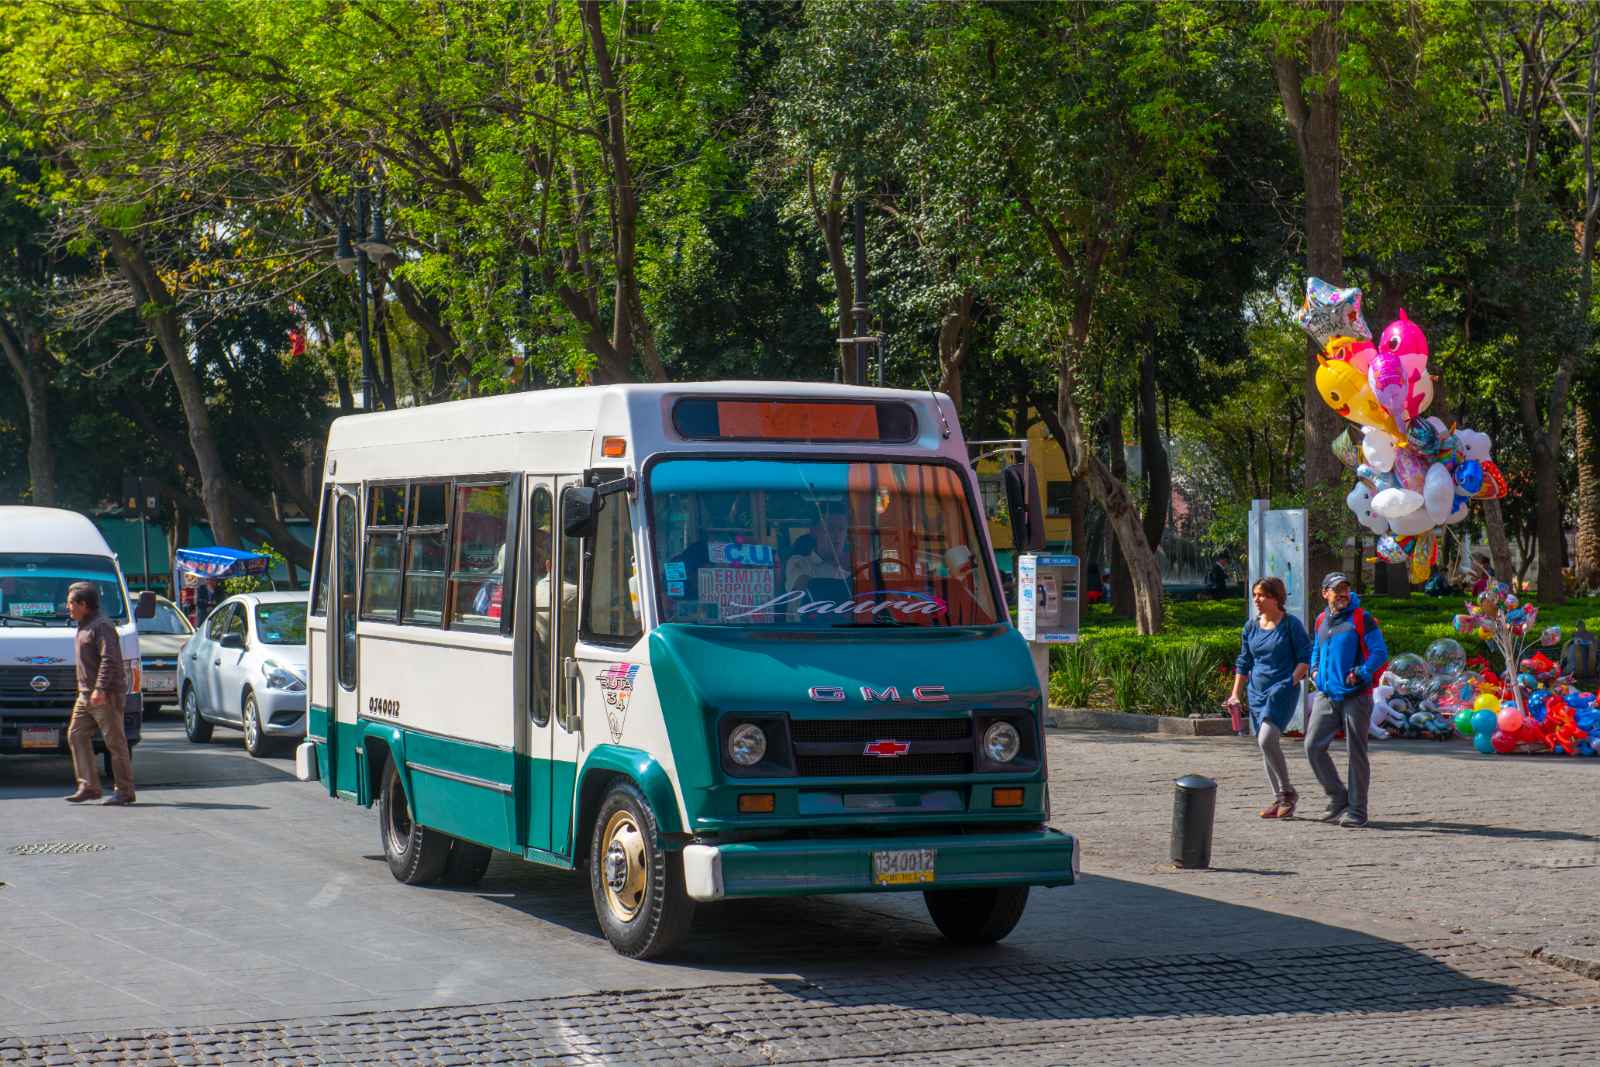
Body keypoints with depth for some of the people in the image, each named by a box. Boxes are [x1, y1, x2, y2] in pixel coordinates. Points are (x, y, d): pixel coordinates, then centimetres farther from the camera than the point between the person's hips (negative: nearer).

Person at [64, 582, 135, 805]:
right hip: (86, 695, 10)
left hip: (106, 695, -10)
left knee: (115, 741, -5)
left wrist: (100, 689, -28)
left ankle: (125, 790, -1)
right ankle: (88, 786, 4)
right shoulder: (84, 626, 19)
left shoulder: (101, 626, -12)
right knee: (76, 736, 4)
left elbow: (109, 660, -21)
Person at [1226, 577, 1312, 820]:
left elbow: (1305, 658, -4)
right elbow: (1243, 663, 18)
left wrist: (1290, 682, -16)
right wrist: (1235, 695, 14)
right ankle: (1279, 800, 17)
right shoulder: (1251, 627, 11)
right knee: (1266, 746, 8)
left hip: (1282, 690, -7)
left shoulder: (1291, 624, -5)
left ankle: (1287, 792, -8)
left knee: (1267, 739, -22)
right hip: (1257, 693, 7)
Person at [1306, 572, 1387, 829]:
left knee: (1356, 753, 0)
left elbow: (1380, 652, -10)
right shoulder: (1322, 621, 12)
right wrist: (1315, 669, 13)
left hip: (1355, 696, -5)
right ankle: (1337, 798, 13)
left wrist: (1361, 674, -20)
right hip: (1326, 696, 5)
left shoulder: (1361, 619, -5)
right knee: (1313, 746, -2)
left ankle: (1357, 811, 8)